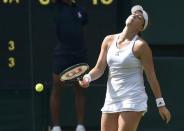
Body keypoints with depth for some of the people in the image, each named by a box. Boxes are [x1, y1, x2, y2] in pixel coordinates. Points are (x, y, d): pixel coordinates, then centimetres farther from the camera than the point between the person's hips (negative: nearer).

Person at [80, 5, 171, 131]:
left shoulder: (140, 45, -7)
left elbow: (151, 76, -5)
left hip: (133, 101, -6)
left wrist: (160, 104, -5)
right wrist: (88, 77, -12)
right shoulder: (109, 40, 9)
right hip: (111, 100, 6)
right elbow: (99, 68, 9)